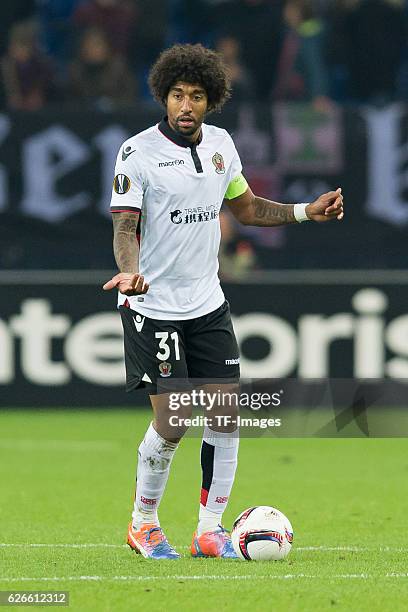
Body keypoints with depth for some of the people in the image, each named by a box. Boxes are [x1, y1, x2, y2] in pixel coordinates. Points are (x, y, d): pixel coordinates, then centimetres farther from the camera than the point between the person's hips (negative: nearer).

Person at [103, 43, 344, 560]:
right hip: (153, 306, -6)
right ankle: (143, 524, 13)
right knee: (171, 423, -8)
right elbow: (125, 225, -17)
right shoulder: (138, 152, -12)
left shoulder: (220, 144, 6)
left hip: (207, 303, 6)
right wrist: (128, 270, -37)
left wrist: (309, 211, 9)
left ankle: (210, 529, 9)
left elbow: (246, 208, 20)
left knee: (226, 415, -1)